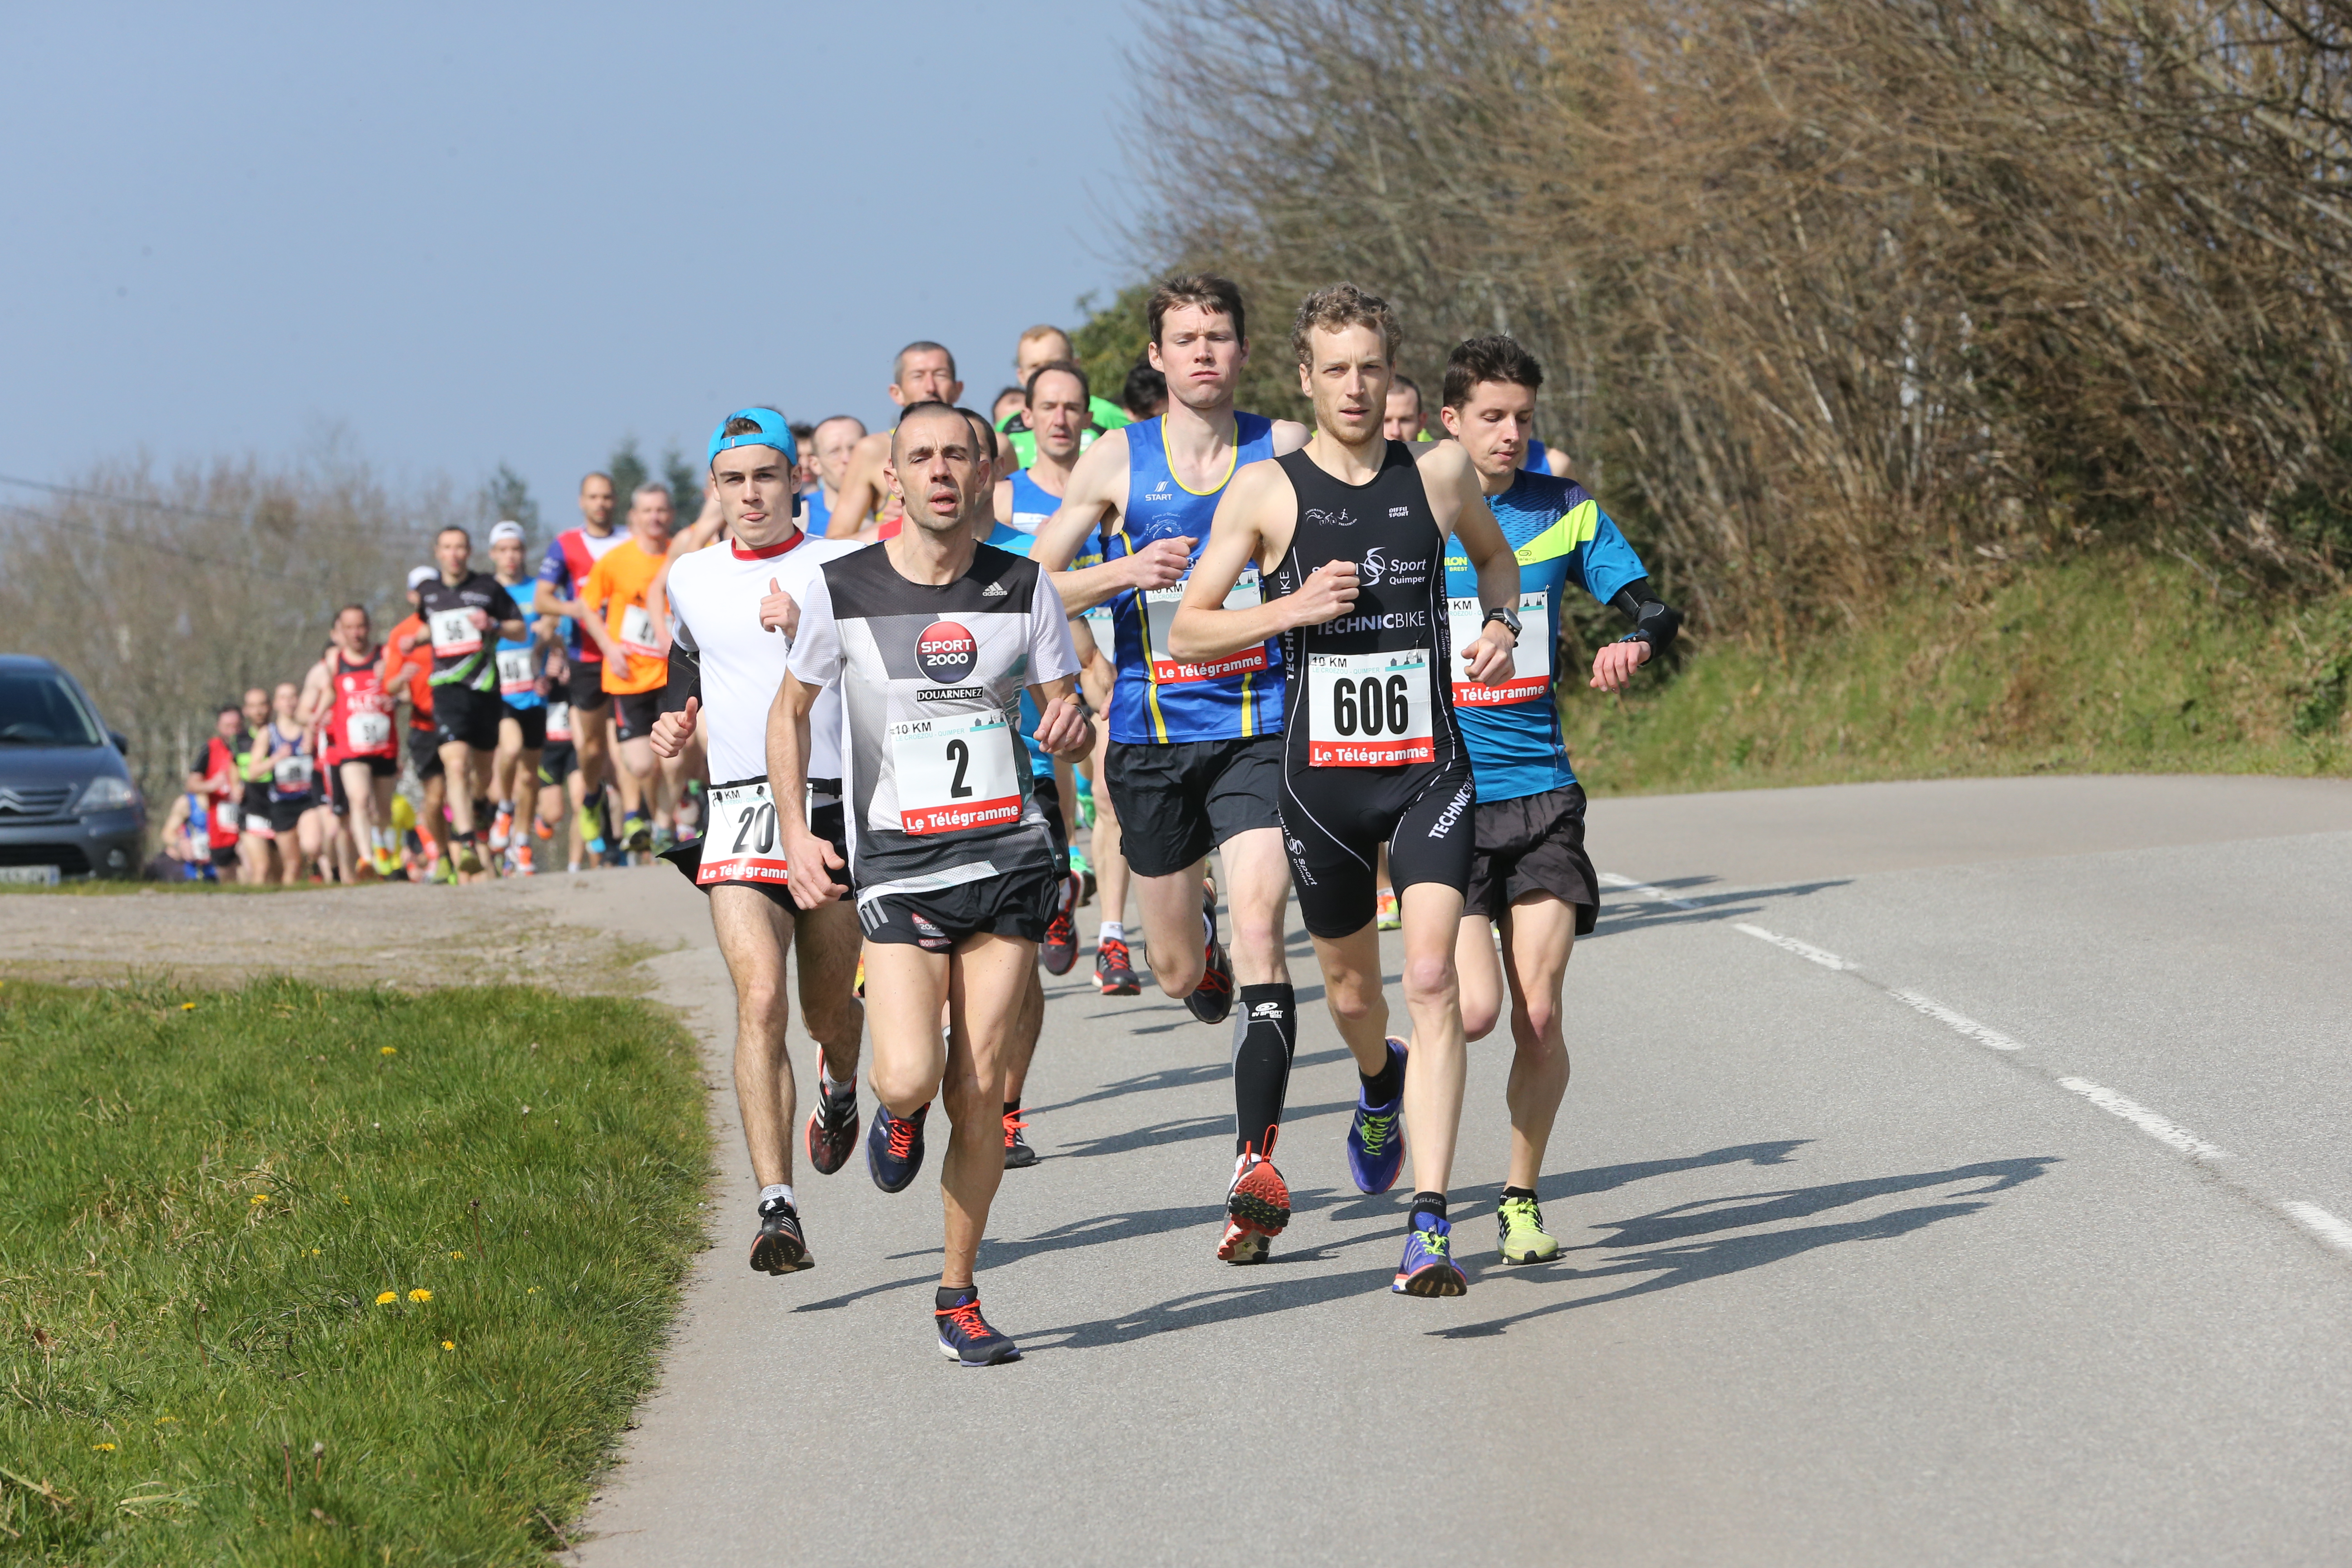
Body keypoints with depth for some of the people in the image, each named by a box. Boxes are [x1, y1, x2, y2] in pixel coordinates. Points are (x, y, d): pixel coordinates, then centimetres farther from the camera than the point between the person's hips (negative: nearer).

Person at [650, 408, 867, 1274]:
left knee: (828, 1009, 12)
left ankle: (839, 1091, 51)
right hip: (740, 811, 1)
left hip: (836, 810, -1)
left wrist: (804, 635, -20)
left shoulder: (843, 569, 0)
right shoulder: (690, 580, 11)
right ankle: (778, 1211, -22)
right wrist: (681, 732, 7)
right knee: (760, 1001, -18)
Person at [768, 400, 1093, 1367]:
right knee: (911, 1078, -17)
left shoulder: (1023, 589, 2)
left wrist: (1071, 726, -16)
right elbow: (791, 709, 9)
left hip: (1009, 858, 2)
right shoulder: (842, 590, -3)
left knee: (980, 1089, 0)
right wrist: (796, 829, -3)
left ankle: (958, 1295, 15)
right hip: (897, 869, -2)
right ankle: (896, 1114, 23)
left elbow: (1065, 711, 9)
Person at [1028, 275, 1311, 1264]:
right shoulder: (1116, 463, 2)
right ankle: (1209, 957, 52)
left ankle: (1256, 1161, -21)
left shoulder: (1287, 452, 1)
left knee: (1259, 929, -20)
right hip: (1151, 736, 2)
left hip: (1260, 727, -2)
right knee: (1177, 970, 12)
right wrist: (1127, 572, -14)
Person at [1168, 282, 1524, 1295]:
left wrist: (1501, 622, 3)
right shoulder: (1265, 490, -2)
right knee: (1350, 989, 16)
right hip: (1320, 771, 1)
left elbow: (1494, 555, 24)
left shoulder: (1440, 473, 3)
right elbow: (1188, 632, -1)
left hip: (1428, 766, -1)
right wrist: (1291, 609, -17)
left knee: (1431, 978, -17)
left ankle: (1429, 1226, -21)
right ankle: (1380, 1088, 55)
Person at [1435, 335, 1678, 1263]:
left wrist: (1635, 644, -16)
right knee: (1475, 1010, -15)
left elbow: (1653, 611, 7)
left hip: (1541, 797, 2)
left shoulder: (1565, 511, 6)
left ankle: (1521, 1200, 14)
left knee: (1538, 1018, -4)